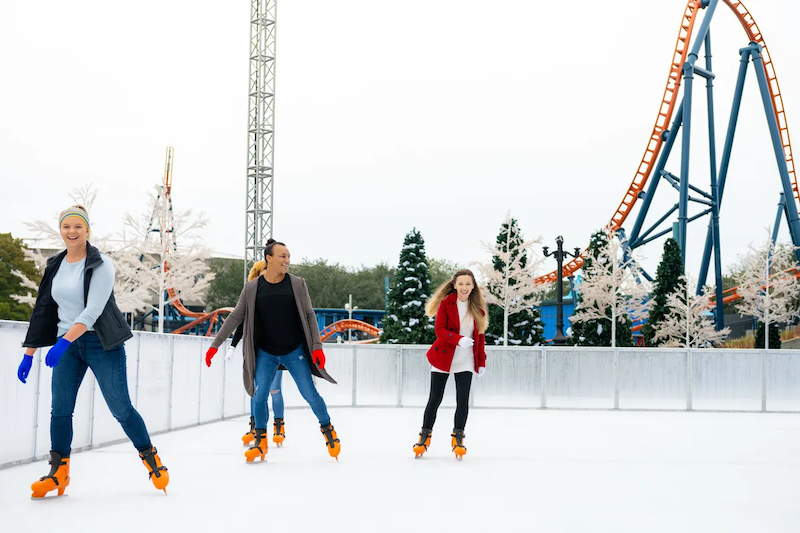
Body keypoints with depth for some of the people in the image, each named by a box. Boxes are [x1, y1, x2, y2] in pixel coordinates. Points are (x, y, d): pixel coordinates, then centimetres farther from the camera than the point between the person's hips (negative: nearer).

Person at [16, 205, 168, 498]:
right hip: (67, 344, 5)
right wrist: (29, 353, 10)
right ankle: (58, 472, 9)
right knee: (60, 410, -3)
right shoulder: (55, 266, 9)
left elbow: (93, 311, -20)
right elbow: (43, 310, 13)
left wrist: (62, 342, -28)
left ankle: (152, 460, 14)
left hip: (101, 343, -5)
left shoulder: (100, 264, -10)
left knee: (121, 408, -3)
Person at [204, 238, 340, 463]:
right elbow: (235, 317, 0)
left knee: (310, 395, 0)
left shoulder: (297, 284, -7)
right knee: (259, 396, -2)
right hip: (265, 353, 1)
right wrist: (215, 344, -1)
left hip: (295, 352, -1)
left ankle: (328, 429, 24)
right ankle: (260, 441, 18)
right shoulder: (252, 288, -5)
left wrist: (316, 346, -10)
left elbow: (309, 315, -3)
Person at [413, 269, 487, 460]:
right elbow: (439, 329, -14)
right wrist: (459, 339, -29)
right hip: (443, 357, -2)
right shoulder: (446, 303, -6)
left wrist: (481, 361, 7)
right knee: (435, 399, 3)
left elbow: (480, 336, 10)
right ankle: (425, 436, 17)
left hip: (465, 361, 2)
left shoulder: (477, 308, 4)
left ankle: (458, 438, 6)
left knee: (463, 399, -6)